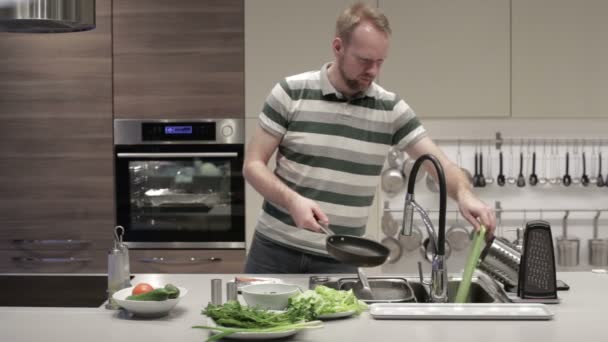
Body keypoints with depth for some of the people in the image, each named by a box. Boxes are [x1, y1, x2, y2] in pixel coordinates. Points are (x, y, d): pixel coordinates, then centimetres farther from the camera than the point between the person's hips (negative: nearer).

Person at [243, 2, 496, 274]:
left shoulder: (391, 110, -2)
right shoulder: (290, 93, -6)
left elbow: (440, 164, -6)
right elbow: (253, 164, -4)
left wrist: (464, 195, -28)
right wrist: (292, 200, -22)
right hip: (275, 248, -1)